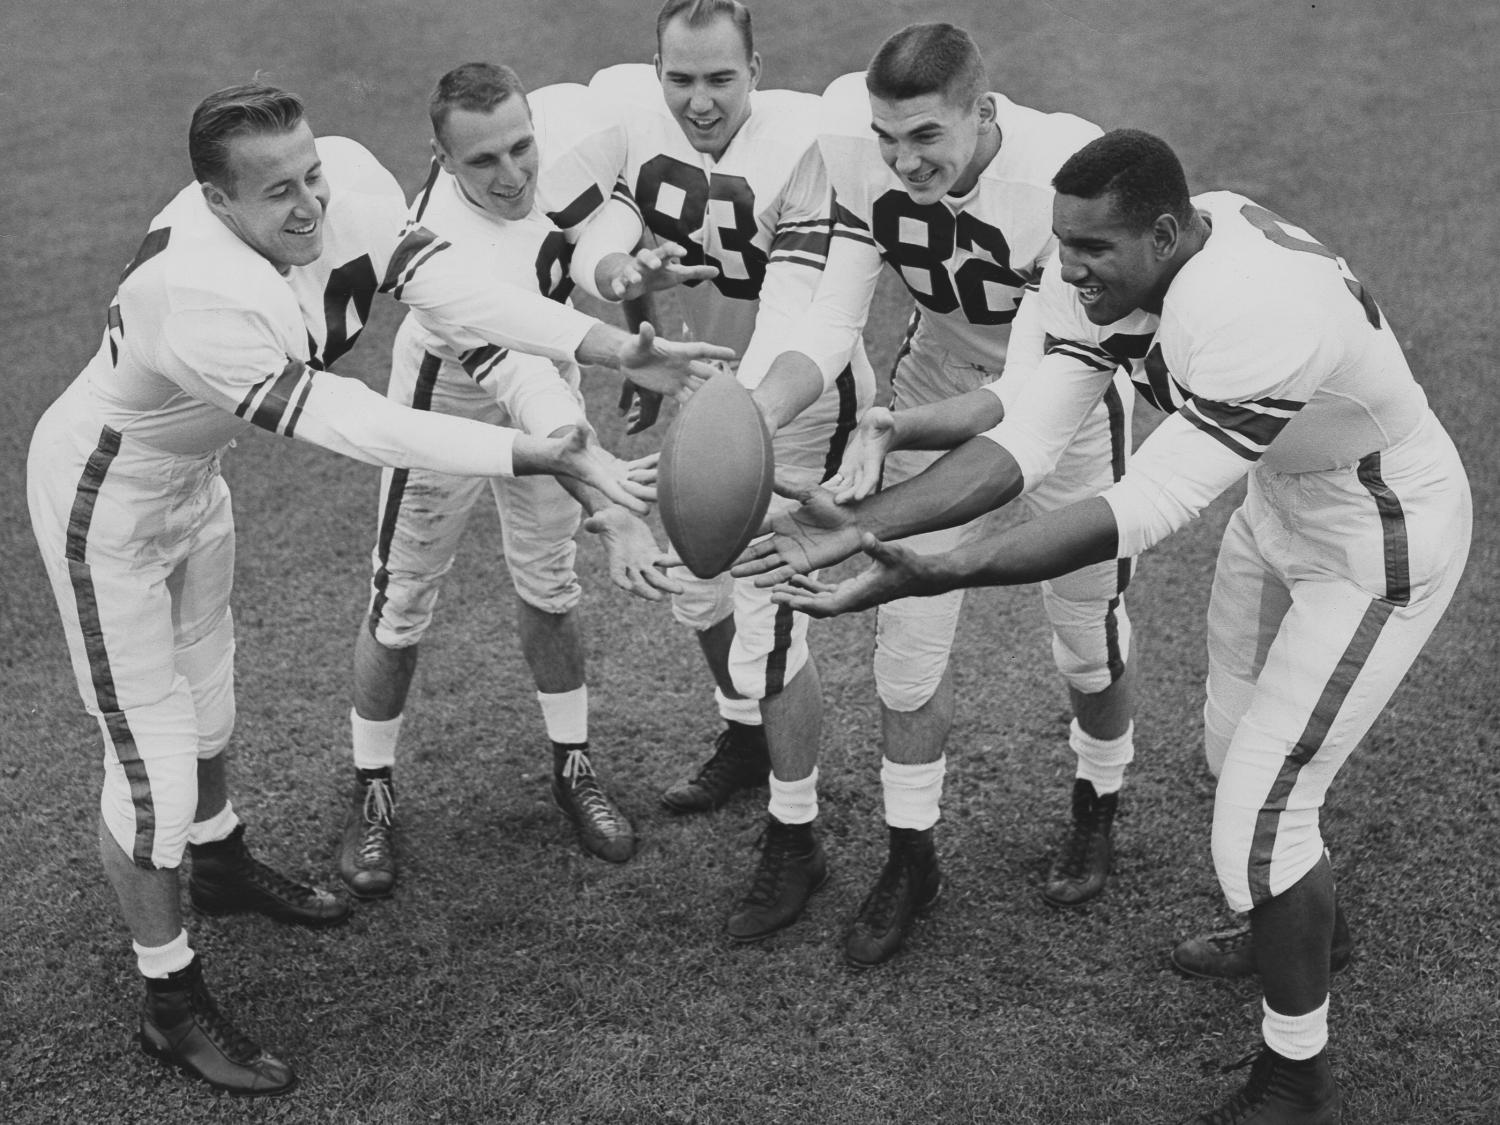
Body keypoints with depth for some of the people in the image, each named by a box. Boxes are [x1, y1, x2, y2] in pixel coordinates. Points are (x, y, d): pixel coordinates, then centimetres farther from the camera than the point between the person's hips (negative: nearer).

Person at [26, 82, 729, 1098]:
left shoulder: (343, 179, -23)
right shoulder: (198, 297, -43)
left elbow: (443, 279, -29)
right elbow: (354, 426, -41)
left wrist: (623, 350, -38)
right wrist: (542, 457, -45)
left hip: (190, 472, 8)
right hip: (105, 498, -8)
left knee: (205, 685, 28)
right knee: (154, 757, -1)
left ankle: (220, 864, 55)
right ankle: (173, 1004, 17)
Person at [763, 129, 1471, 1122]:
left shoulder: (1251, 313, -40)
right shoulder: (1115, 274, -15)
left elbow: (1142, 512, -43)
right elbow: (1024, 443, -19)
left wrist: (927, 579, -48)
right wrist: (863, 527, -31)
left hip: (1381, 548, -9)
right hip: (1281, 511, 9)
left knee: (1256, 823, -6)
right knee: (1236, 742, 25)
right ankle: (1304, 925, 55)